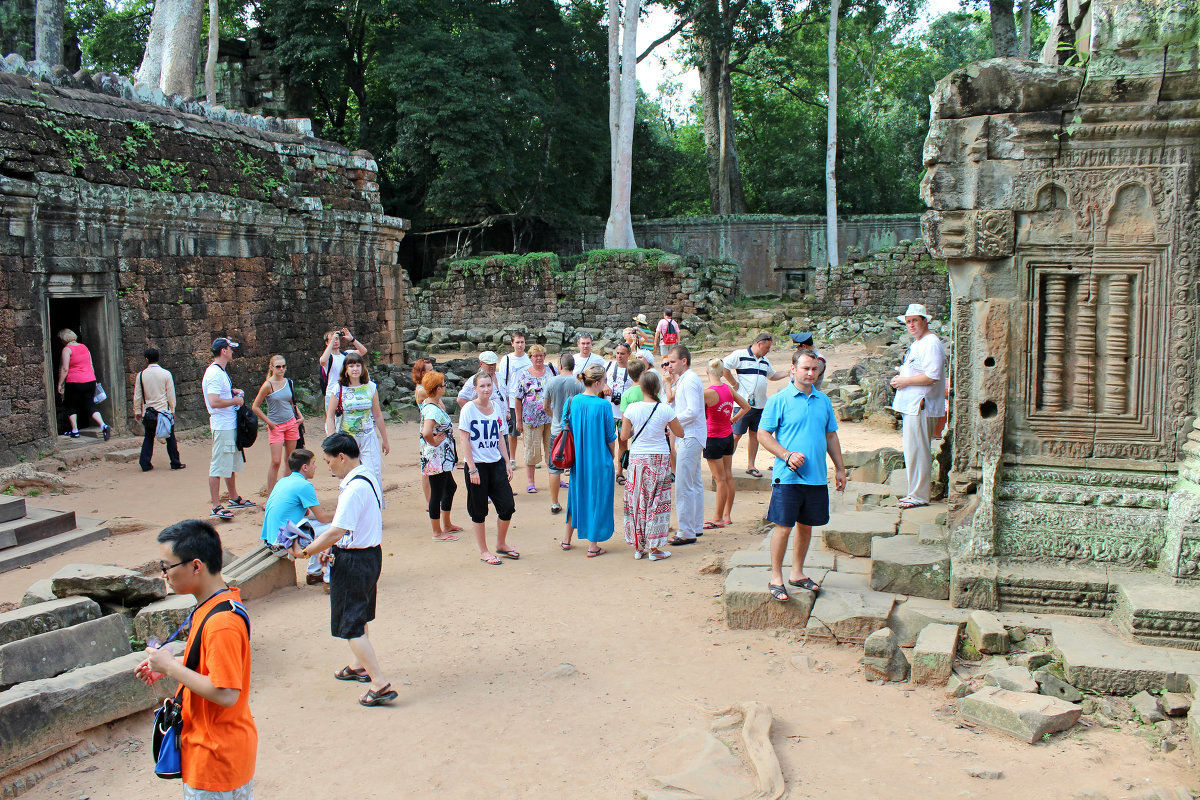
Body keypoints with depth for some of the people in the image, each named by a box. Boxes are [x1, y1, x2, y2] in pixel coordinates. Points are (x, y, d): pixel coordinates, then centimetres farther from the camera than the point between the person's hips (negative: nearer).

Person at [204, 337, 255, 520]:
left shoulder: (221, 372, 15)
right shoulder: (214, 373, -18)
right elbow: (214, 402, -28)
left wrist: (233, 392, 13)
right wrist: (235, 400, -16)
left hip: (231, 425, 11)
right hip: (222, 427, -11)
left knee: (233, 463, 20)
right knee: (218, 466, -7)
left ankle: (234, 498, 33)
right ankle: (216, 507, -5)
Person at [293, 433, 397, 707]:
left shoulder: (354, 489, -25)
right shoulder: (369, 477, 5)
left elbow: (336, 532, -27)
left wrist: (305, 551, -14)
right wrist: (332, 549, 12)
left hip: (353, 561, -10)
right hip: (371, 553, 10)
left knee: (351, 626, -3)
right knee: (359, 615, 27)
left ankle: (381, 685, -5)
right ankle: (359, 666, 45)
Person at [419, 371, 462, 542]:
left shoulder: (430, 404, 8)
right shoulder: (433, 409, -23)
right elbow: (426, 433, -37)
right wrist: (435, 442, -19)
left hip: (443, 458, 11)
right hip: (436, 457, -11)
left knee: (450, 487, 23)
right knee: (437, 493, -1)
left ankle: (446, 525, 37)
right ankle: (437, 533, 9)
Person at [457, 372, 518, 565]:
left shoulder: (497, 406, 7)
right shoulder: (469, 409, -8)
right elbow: (463, 440, -10)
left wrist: (507, 462, 9)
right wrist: (472, 469, -14)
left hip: (496, 463, 5)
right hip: (477, 465, -5)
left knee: (508, 506, 4)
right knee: (479, 511, 4)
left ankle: (501, 544, 25)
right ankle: (483, 551, 17)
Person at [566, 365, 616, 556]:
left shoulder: (572, 402, -3)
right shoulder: (604, 405, -16)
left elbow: (566, 428, 5)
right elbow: (610, 436, -9)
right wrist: (612, 455, 8)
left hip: (578, 459, 5)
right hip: (599, 460, -5)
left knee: (576, 495, 20)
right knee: (596, 498, 6)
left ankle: (568, 540, 30)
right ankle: (593, 545, 11)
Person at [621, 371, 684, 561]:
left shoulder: (632, 408, -6)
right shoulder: (665, 409, -9)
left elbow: (624, 436, -2)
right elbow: (680, 433, 2)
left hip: (637, 458, 2)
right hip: (660, 458, -2)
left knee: (637, 501, 11)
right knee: (657, 502, 5)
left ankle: (638, 547, 16)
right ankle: (654, 548, 7)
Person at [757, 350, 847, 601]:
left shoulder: (823, 401, 11)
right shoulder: (779, 400, -4)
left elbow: (831, 436, 19)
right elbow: (763, 434, -5)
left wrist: (840, 468, 15)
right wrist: (787, 455, -15)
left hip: (817, 477, 5)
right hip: (787, 477, -5)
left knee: (806, 526, 13)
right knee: (783, 526, -3)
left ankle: (797, 573, 26)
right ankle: (776, 578, 8)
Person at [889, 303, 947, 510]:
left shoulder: (930, 344, -14)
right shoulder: (916, 343, 19)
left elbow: (932, 376, -23)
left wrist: (905, 381, -15)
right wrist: (900, 380, 14)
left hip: (921, 407, -11)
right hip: (911, 405, 11)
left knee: (917, 451, -7)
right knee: (912, 451, 14)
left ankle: (919, 496, -1)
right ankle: (915, 493, 21)